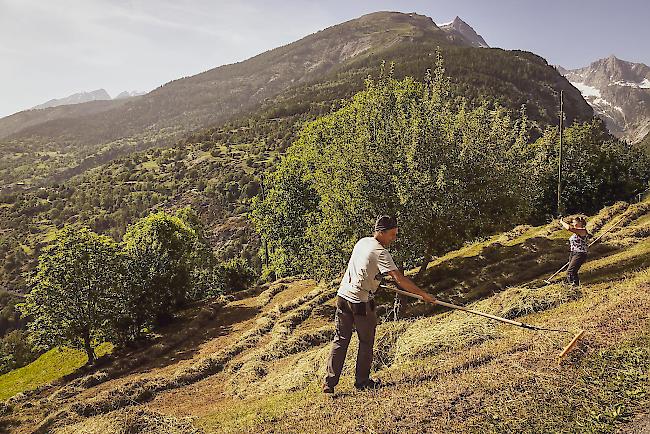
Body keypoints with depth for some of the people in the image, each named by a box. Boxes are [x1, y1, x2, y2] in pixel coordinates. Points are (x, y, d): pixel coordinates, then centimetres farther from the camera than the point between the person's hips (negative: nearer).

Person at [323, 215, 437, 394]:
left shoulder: (362, 242, 8)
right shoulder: (380, 252, -16)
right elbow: (400, 279, -22)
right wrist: (423, 294, -18)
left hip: (343, 296, 7)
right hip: (361, 302, -7)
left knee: (340, 340, 10)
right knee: (366, 342, 11)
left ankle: (329, 383, 11)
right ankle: (362, 381, 23)